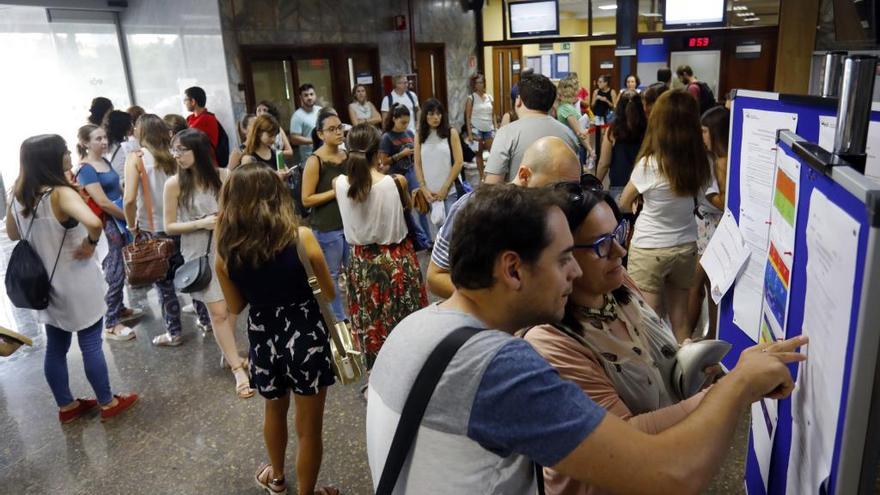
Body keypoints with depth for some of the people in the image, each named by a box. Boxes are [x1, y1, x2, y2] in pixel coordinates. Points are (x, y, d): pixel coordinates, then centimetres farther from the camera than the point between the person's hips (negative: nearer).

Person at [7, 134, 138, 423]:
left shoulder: (18, 196, 1)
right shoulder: (61, 193, -22)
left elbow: (12, 234, 16)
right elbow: (93, 222, -41)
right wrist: (90, 243, -23)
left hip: (46, 284, 7)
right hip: (76, 283, -7)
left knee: (56, 347, 16)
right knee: (90, 345, 6)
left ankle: (66, 406, 31)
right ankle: (107, 403, 20)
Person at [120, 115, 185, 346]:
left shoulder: (136, 157, -9)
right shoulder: (172, 156, 0)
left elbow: (129, 200, -17)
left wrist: (133, 227, -3)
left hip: (152, 230, -3)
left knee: (164, 283, 8)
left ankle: (174, 332, 17)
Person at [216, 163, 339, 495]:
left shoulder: (225, 250, -9)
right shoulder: (301, 237, -17)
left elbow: (235, 307, 5)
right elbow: (329, 293, -5)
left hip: (262, 341, 4)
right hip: (306, 339, -3)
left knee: (274, 409, 32)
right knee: (308, 428, 16)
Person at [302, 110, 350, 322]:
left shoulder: (347, 155, 6)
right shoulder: (314, 161, -12)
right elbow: (306, 200, -14)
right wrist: (334, 192, -19)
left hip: (349, 222, 6)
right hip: (326, 228, -6)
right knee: (331, 275, 5)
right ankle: (337, 318, 20)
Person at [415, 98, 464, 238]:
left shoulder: (451, 133, 1)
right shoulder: (420, 137, 8)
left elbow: (459, 162, -4)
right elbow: (417, 165, 7)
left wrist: (445, 187, -8)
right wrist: (424, 189, -3)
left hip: (450, 191, -2)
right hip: (430, 193, 2)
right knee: (435, 230, 6)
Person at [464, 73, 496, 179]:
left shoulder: (489, 97, 9)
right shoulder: (471, 98, -2)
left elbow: (493, 115, 12)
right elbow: (468, 117, -4)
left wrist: (496, 129, 6)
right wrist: (469, 133, -10)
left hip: (489, 129, 3)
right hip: (476, 129, -3)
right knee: (479, 153, 4)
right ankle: (482, 176, 11)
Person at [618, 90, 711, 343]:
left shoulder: (649, 165, -19)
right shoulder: (700, 163, -8)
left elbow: (624, 205, -3)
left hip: (649, 250, -4)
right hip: (686, 247, 5)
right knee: (680, 317, 17)